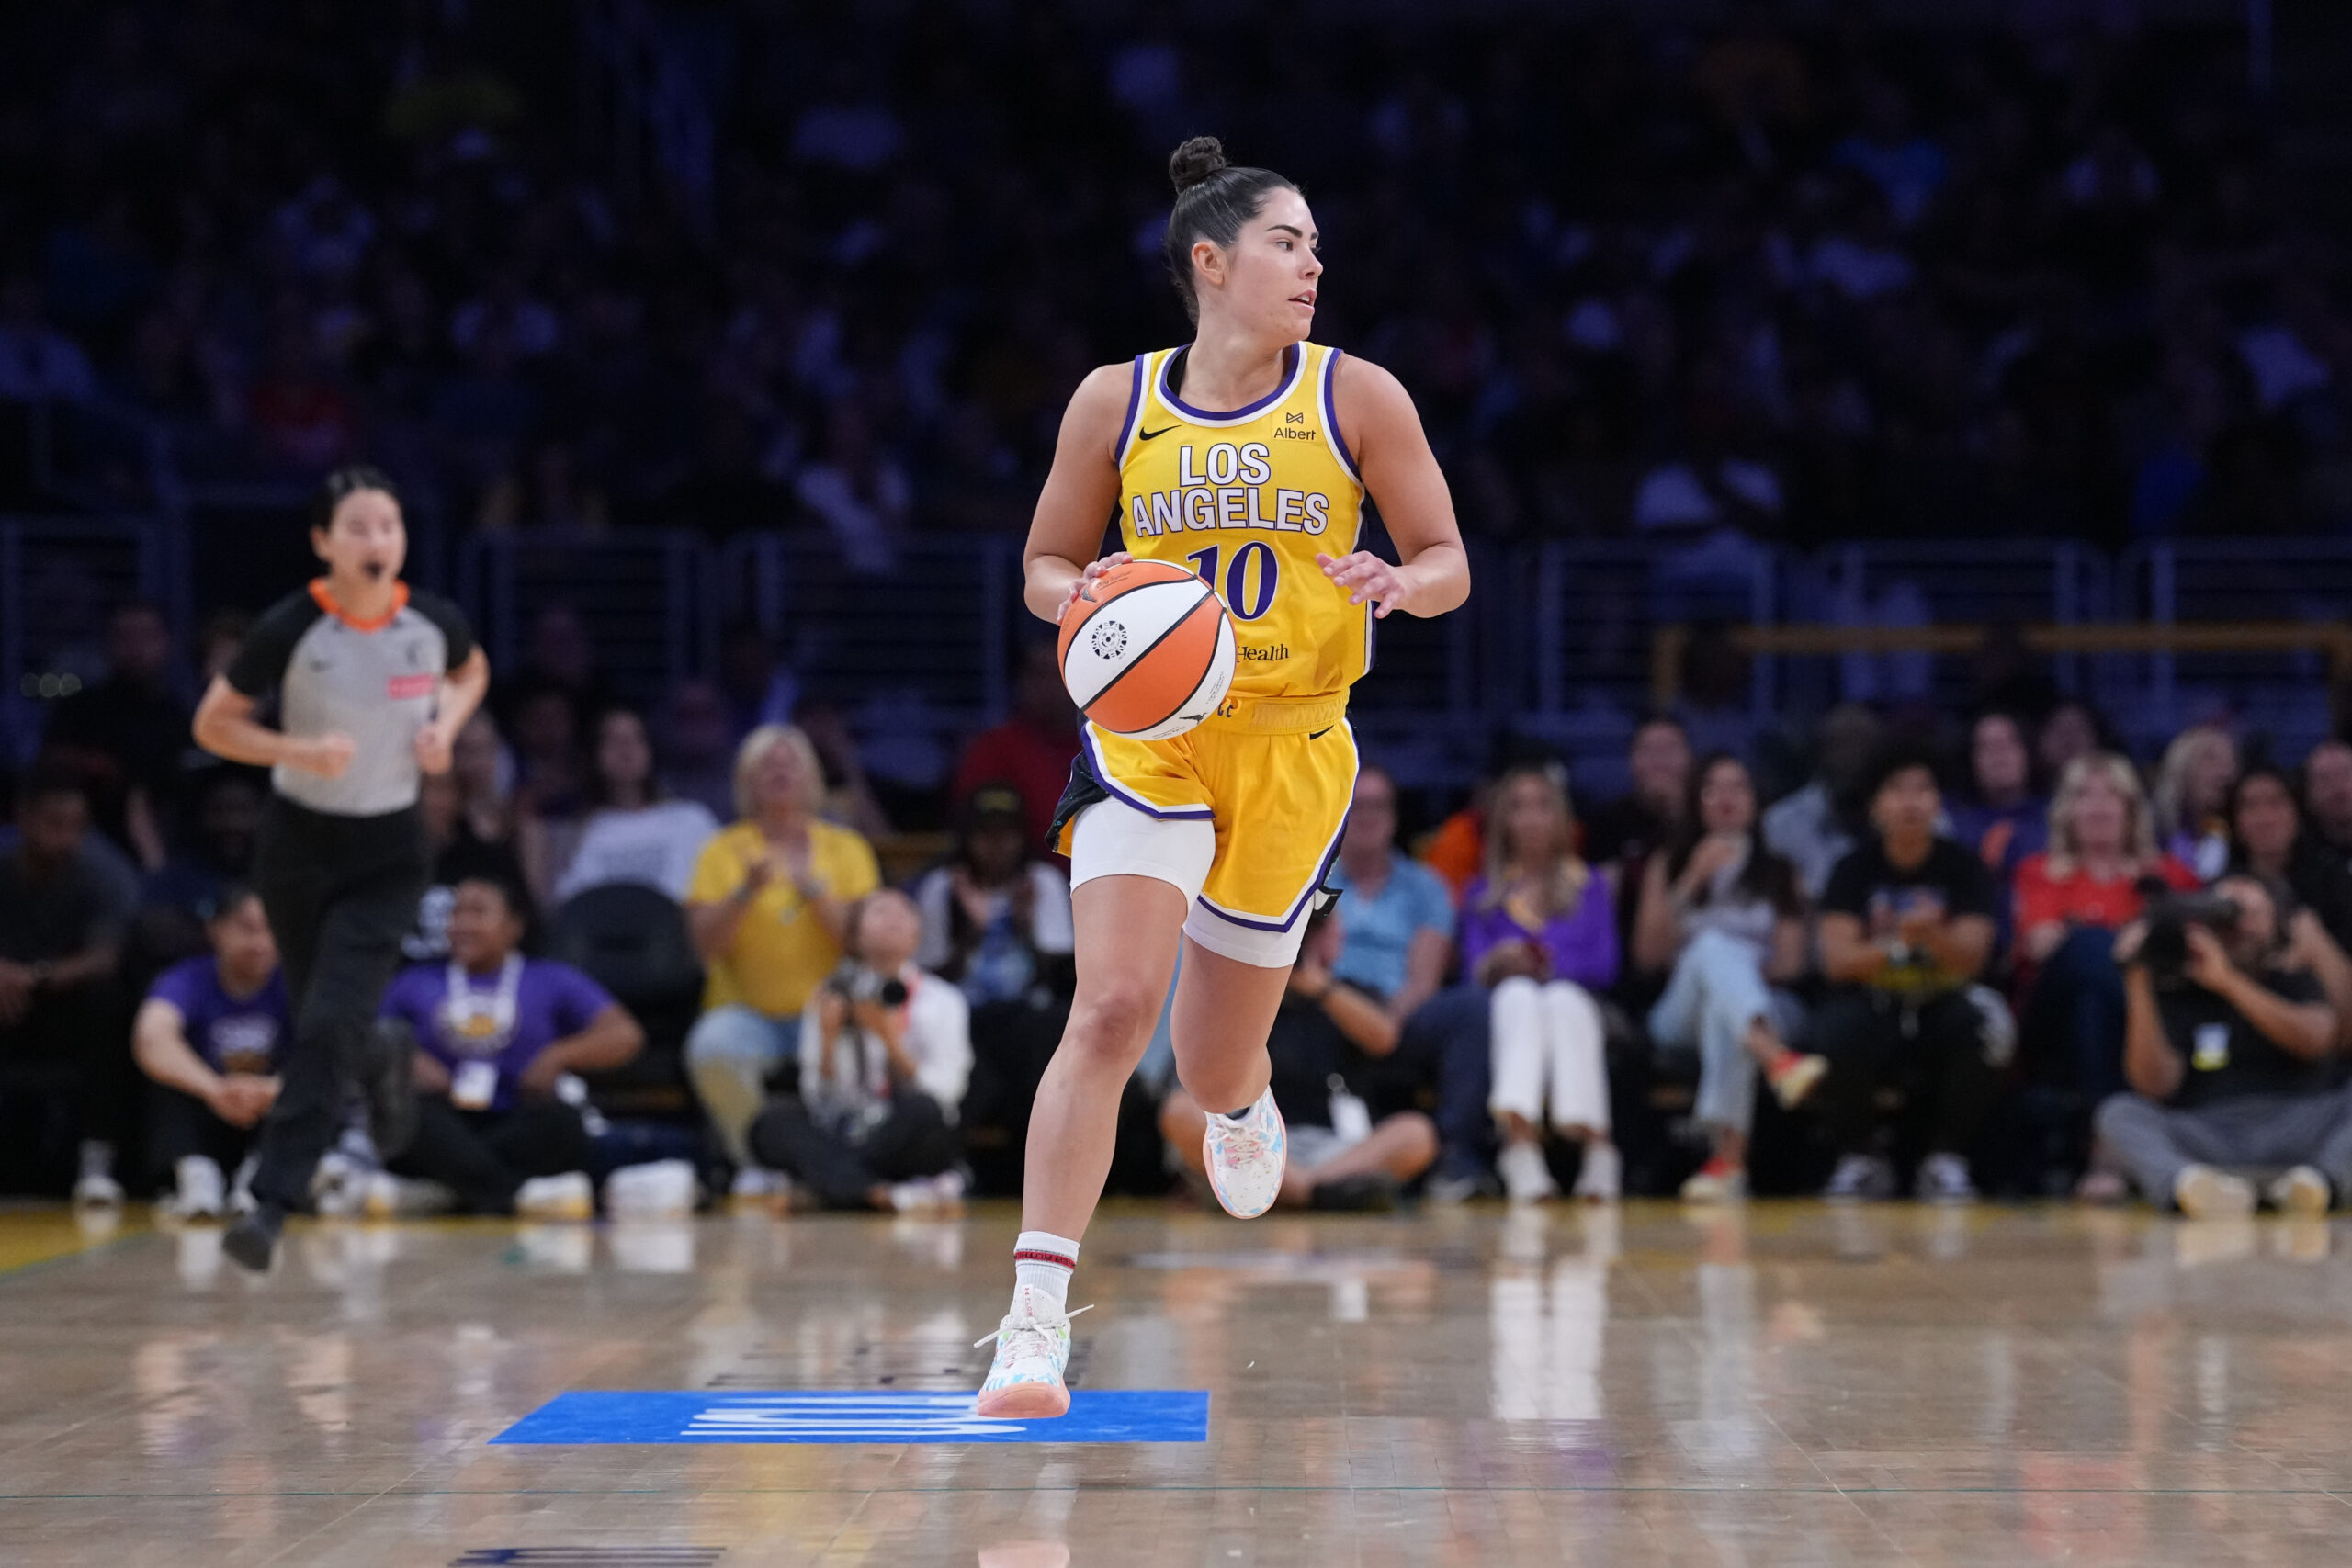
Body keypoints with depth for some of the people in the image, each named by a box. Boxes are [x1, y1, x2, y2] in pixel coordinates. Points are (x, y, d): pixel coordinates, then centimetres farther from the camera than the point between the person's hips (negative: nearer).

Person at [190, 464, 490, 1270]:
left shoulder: (434, 623, -9)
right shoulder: (290, 629, -15)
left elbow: (471, 672, 16)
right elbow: (212, 723, -7)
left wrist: (445, 726, -5)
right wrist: (298, 751, -23)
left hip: (388, 852, 0)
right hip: (300, 841, 0)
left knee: (331, 1023, -14)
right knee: (318, 1017, 15)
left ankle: (272, 1202, -12)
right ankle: (382, 1069, 52)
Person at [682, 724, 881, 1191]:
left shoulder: (846, 849, 7)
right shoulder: (725, 851, 6)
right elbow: (706, 944, -5)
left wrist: (815, 890, -19)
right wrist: (748, 891, -21)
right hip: (747, 1010, 0)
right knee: (712, 1048, -34)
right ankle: (755, 1162, -9)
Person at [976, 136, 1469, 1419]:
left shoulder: (1355, 398, -1)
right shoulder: (1116, 401, 0)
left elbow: (1448, 564, 4)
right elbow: (1045, 565, 10)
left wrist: (1397, 582, -20)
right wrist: (1080, 594, -13)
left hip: (1292, 747, 1)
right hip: (1149, 733, -1)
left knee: (1212, 1062, 10)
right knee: (1110, 1009, -21)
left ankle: (1242, 1105, 51)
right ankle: (1036, 1314, -21)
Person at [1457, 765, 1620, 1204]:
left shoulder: (1591, 885, 23)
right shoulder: (1484, 893, 23)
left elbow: (1606, 966, 8)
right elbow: (1473, 966, 7)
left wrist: (1555, 965, -11)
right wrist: (1494, 965, -16)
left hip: (1577, 1007, 0)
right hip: (1504, 1016, 0)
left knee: (1561, 997, -36)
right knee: (1518, 994, -36)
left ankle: (1594, 1138, -56)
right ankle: (1520, 1135, -62)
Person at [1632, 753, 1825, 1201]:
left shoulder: (1778, 873, 22)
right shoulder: (1668, 867, 21)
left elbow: (1791, 962, 11)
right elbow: (1648, 954, 7)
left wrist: (1748, 969, -11)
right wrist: (1693, 879, 0)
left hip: (1766, 1006, 0)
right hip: (1683, 1010, 0)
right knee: (1713, 946, -36)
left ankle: (1729, 1153, -56)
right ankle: (1777, 1060, -67)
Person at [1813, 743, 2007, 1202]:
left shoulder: (1963, 868, -1)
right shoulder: (1855, 871, -1)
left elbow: (1970, 958, -12)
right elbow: (1837, 960, -12)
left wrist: (1932, 936, -34)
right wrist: (1897, 943, -31)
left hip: (1942, 1005, 1)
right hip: (1872, 1005, 0)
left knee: (1983, 1018, -33)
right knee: (1838, 1032, -35)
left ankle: (1946, 1162, -14)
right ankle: (1860, 1160, -8)